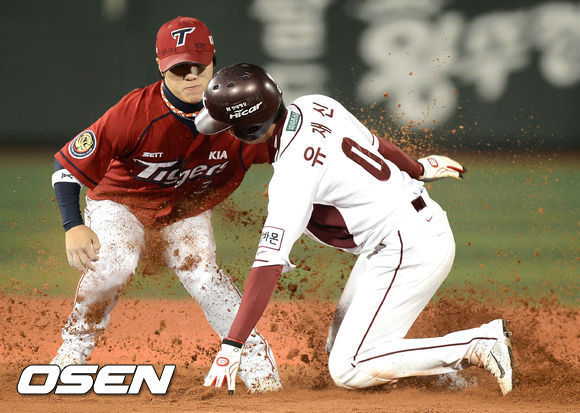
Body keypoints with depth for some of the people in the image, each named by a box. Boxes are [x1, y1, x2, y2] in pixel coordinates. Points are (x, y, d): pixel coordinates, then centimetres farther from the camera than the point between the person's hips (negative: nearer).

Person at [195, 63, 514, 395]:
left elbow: (269, 264, -28)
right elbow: (373, 144, 18)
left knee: (349, 370, -11)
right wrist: (418, 170, 39)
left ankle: (477, 346, -10)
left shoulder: (294, 172, -24)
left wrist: (232, 346, -28)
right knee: (340, 350, 12)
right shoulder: (314, 106, 0)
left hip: (409, 249, -10)